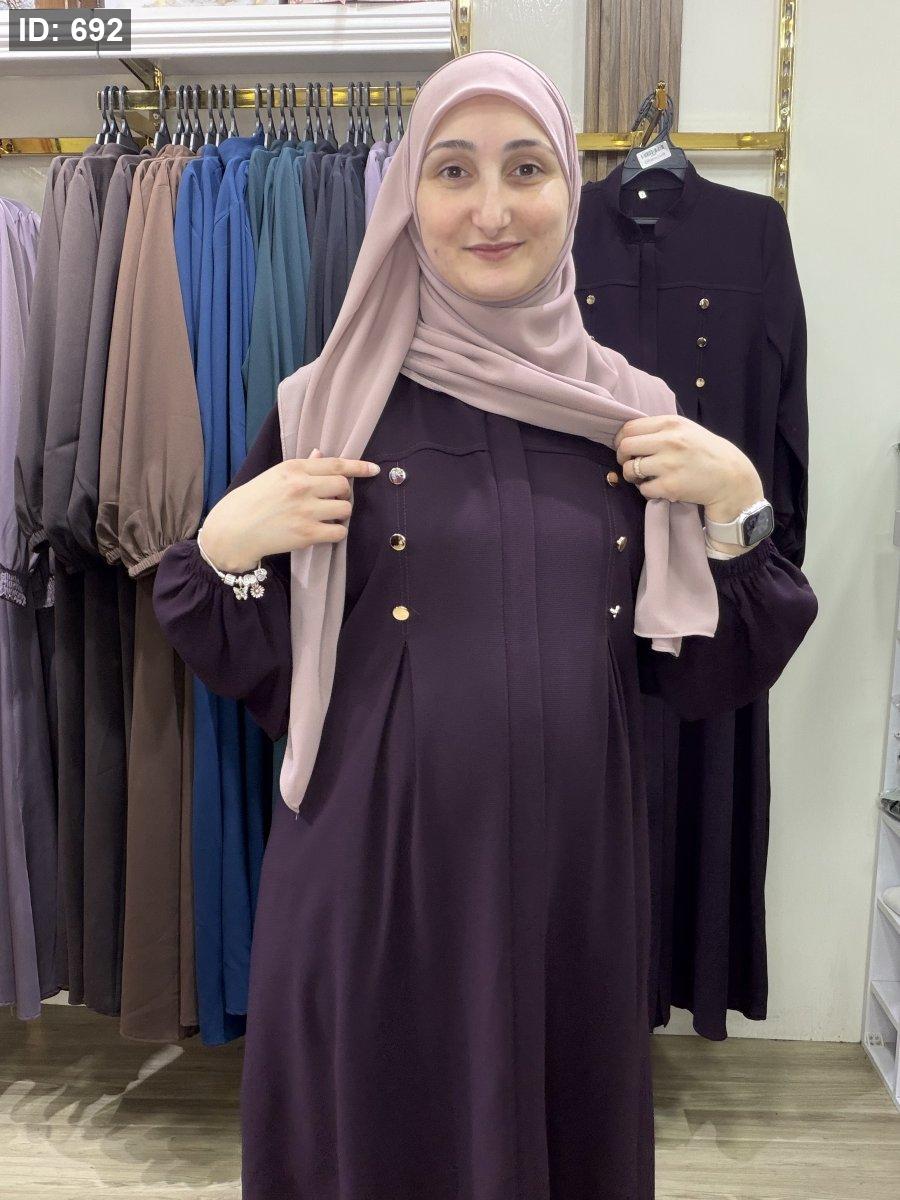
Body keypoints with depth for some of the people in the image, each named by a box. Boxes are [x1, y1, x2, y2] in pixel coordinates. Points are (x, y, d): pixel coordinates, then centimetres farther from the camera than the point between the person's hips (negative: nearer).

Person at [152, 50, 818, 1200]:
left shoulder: (637, 412, 2)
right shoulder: (328, 406, -3)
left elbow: (707, 677, 4)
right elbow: (247, 673, 2)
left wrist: (736, 504, -9)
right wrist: (224, 544, -15)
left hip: (574, 868, 2)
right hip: (375, 872, -1)